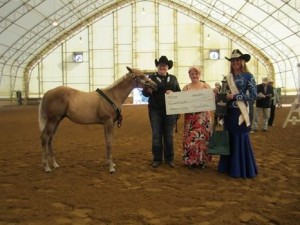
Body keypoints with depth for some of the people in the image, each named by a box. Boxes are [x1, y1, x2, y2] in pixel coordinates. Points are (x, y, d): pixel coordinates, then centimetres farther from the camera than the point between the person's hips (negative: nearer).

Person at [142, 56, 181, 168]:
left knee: (168, 135, 8)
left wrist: (172, 93, -15)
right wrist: (148, 90, -24)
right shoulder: (151, 77, 4)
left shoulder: (173, 78, 9)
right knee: (156, 135, 3)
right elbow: (144, 92, -1)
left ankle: (169, 159, 18)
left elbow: (179, 92, 7)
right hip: (155, 110, -1)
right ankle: (157, 159, 13)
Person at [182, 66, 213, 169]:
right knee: (190, 138, -2)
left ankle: (202, 160, 15)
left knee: (203, 137, 1)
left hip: (204, 117, 0)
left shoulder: (206, 86, 6)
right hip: (190, 117, 0)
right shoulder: (186, 88, 8)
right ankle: (190, 160, 12)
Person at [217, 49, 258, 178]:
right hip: (229, 112, 6)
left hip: (240, 112, -6)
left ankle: (241, 169, 11)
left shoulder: (248, 76, -4)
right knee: (229, 139, 10)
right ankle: (229, 166, 23)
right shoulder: (229, 78, 12)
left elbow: (253, 95, -12)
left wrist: (235, 96, -15)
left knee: (240, 139, -1)